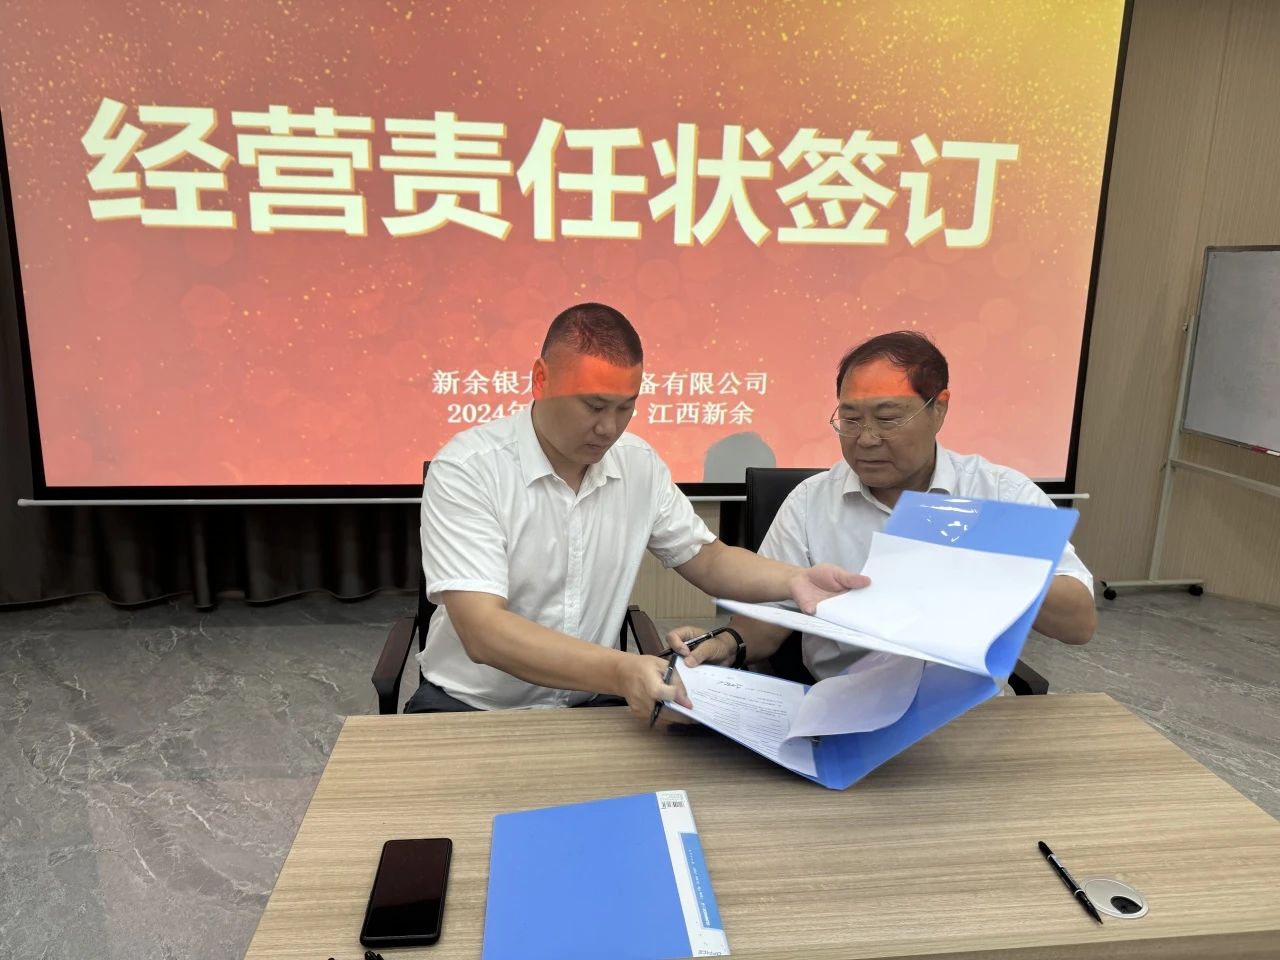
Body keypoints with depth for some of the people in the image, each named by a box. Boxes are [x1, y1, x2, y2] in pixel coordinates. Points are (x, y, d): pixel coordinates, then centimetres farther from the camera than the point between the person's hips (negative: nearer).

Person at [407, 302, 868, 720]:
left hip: (590, 703, 4)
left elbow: (706, 560, 11)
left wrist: (795, 580, -8)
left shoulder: (640, 465, -1)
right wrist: (620, 671, -39)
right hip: (471, 709, -4)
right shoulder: (465, 469, -18)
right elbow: (483, 632, -27)